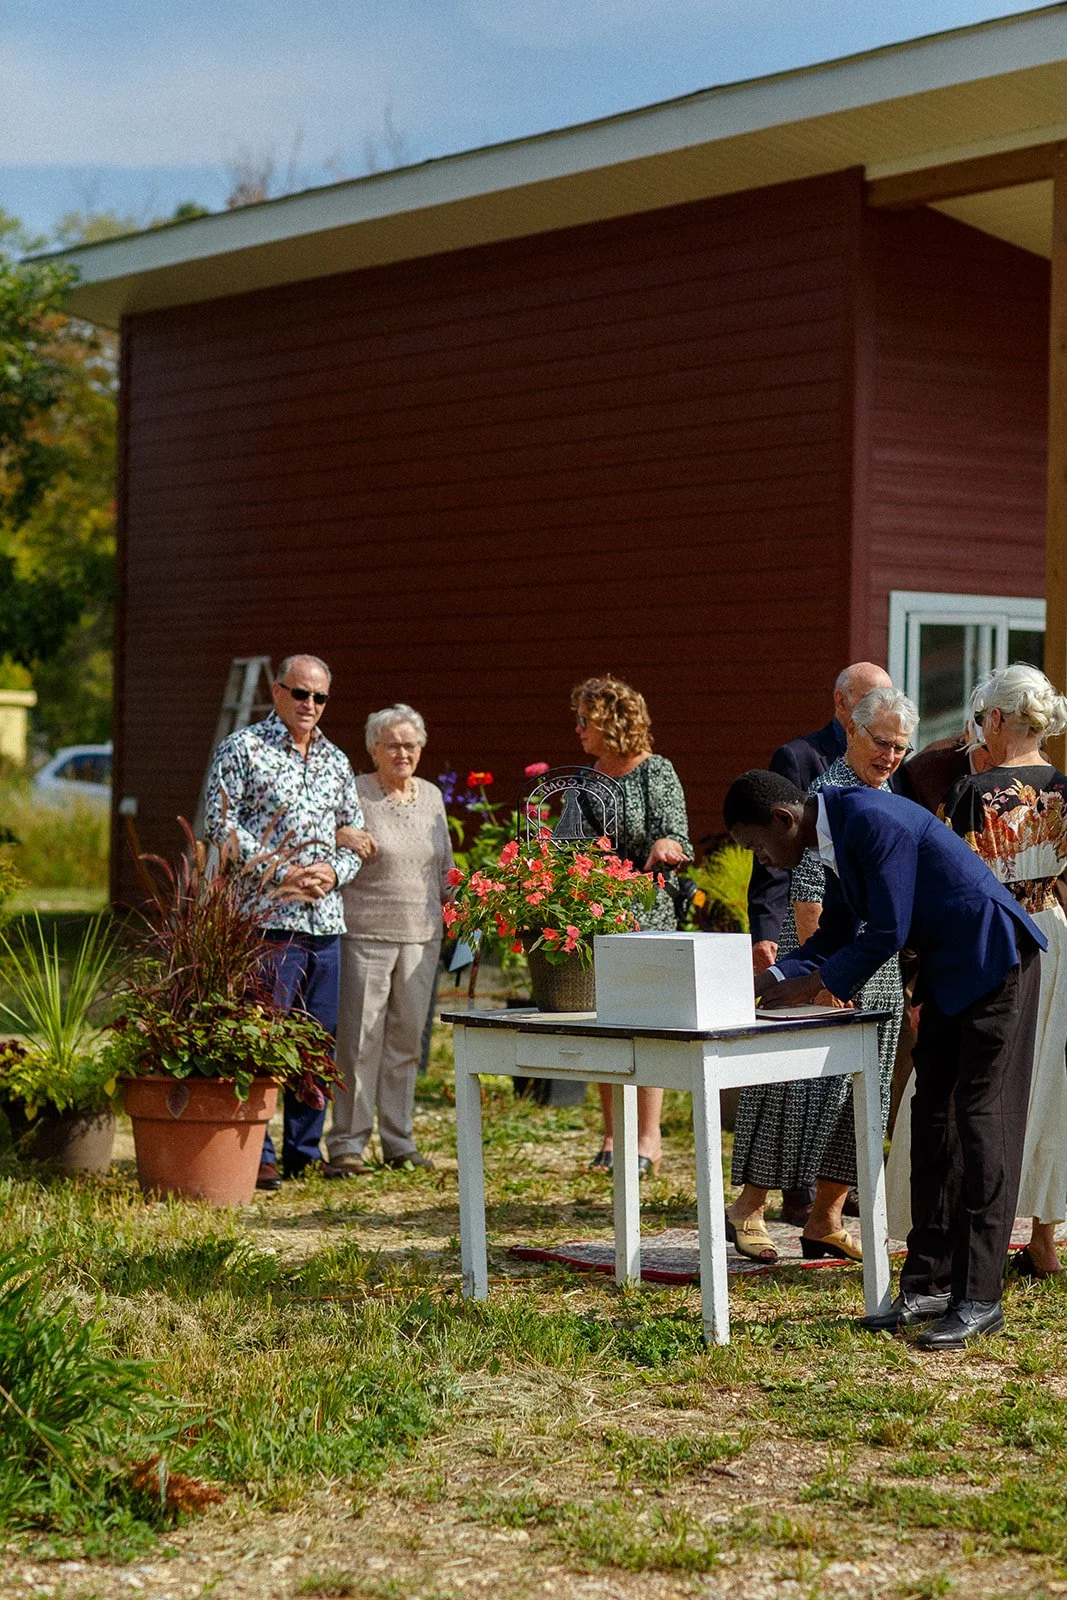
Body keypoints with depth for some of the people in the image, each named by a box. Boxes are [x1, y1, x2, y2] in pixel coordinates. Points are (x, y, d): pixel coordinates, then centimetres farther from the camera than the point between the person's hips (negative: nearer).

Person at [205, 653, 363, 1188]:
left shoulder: (336, 761, 17)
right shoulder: (241, 749, 0)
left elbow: (356, 834, 19)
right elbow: (221, 823, -8)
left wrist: (334, 871, -3)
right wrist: (282, 873, -14)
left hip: (326, 920, 6)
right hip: (266, 918, -6)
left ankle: (304, 1151, 18)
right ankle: (256, 1155, -1)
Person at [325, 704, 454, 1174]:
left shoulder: (431, 796, 12)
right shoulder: (353, 793, -5)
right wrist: (340, 836, -21)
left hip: (422, 937, 5)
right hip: (366, 936, -5)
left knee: (406, 1041, 9)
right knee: (359, 1041, -3)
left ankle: (399, 1142, 17)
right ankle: (347, 1144, 4)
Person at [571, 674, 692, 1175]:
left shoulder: (655, 772, -3)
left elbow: (676, 837, -10)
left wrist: (665, 847, -32)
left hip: (644, 914, -6)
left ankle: (648, 1139, -1)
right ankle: (612, 1136, 14)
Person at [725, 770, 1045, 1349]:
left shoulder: (873, 821, -24)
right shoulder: (834, 836, 6)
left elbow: (887, 932, -23)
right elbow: (835, 932, 15)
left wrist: (816, 984, -12)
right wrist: (777, 977, -1)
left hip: (993, 960, -10)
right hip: (947, 970, 10)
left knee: (981, 1121, -10)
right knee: (933, 1120, 9)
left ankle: (979, 1300, -9)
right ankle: (929, 1285, 14)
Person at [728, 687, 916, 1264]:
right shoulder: (827, 795, -12)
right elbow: (808, 897, -18)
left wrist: (903, 981, 20)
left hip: (878, 976, 9)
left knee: (861, 1097, 8)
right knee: (804, 1086, -6)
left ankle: (825, 1221, 14)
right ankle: (749, 1206, 6)